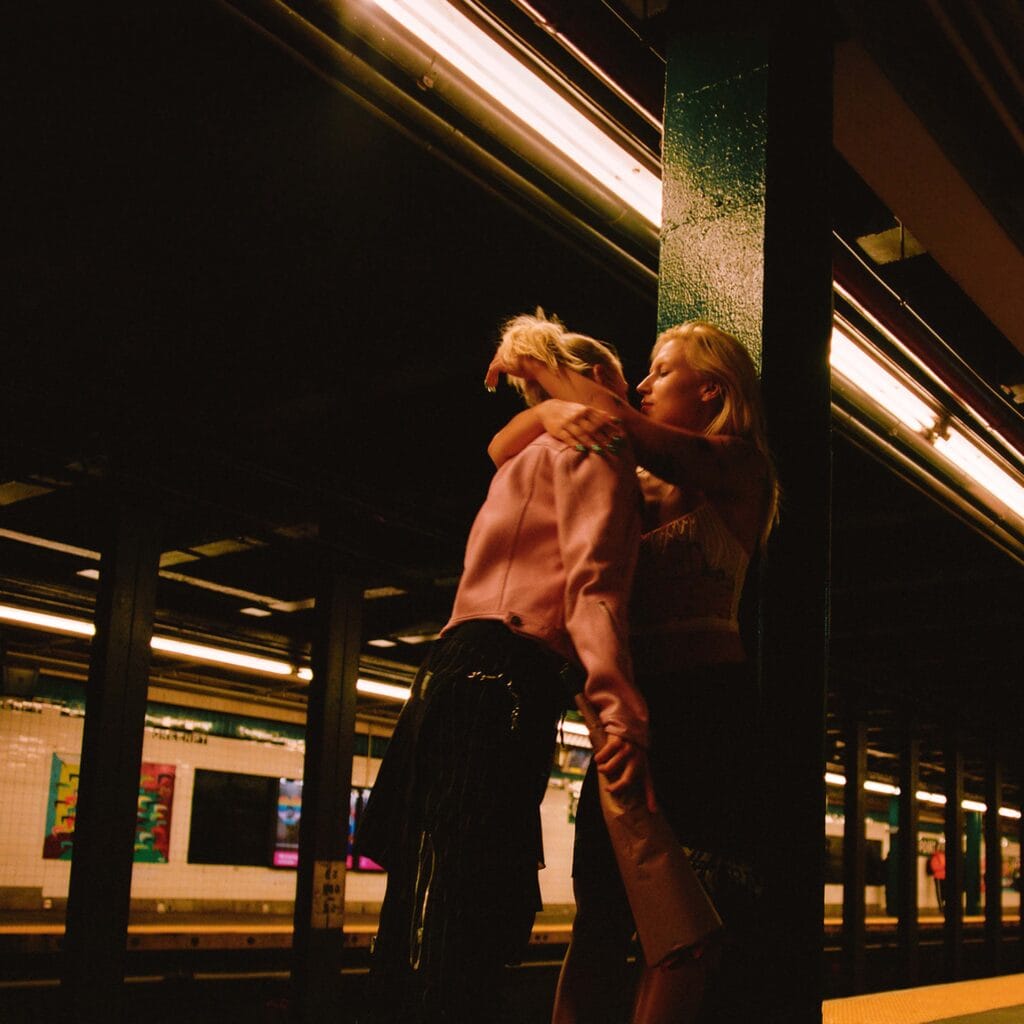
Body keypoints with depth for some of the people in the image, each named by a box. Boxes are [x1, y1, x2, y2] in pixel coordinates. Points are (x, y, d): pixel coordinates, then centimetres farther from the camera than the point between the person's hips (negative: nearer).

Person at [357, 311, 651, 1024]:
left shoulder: (543, 453, 32)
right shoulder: (596, 448, 3)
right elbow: (592, 584, -13)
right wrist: (622, 709, -22)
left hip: (466, 678, 9)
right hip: (503, 682, -9)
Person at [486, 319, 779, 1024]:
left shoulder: (736, 465, 3)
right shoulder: (642, 486, 21)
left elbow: (614, 419, -10)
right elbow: (501, 456, 21)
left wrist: (536, 368, 5)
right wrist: (548, 407, 0)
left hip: (706, 707, -6)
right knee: (601, 913, 3)